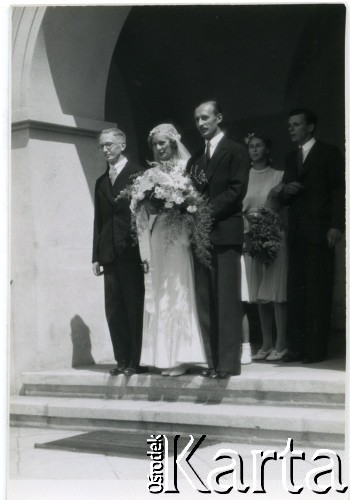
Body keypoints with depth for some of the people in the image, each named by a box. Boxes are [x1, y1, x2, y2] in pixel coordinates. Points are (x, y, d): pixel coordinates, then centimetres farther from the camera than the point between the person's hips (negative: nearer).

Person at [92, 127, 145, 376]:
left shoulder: (138, 174, -1)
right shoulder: (101, 182, 18)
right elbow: (99, 220, 17)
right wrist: (96, 255, 12)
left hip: (132, 250, -6)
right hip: (110, 253, 6)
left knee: (135, 307, -2)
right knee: (114, 309, 5)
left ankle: (137, 361, 4)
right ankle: (122, 360, 11)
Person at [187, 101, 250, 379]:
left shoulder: (235, 151, 3)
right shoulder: (195, 159, 20)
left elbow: (237, 189, -8)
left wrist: (208, 211, -15)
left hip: (225, 233, -6)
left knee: (227, 301, -7)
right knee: (205, 302, 3)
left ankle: (229, 363, -5)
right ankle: (213, 361, 6)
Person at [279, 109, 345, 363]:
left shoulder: (329, 153, 3)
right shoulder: (291, 158, 21)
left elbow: (339, 190, -4)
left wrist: (336, 225, -13)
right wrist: (285, 192, -1)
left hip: (319, 231, -6)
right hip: (296, 233, 6)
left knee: (318, 291, -5)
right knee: (296, 292, 2)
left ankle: (316, 349, -3)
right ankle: (297, 347, 5)